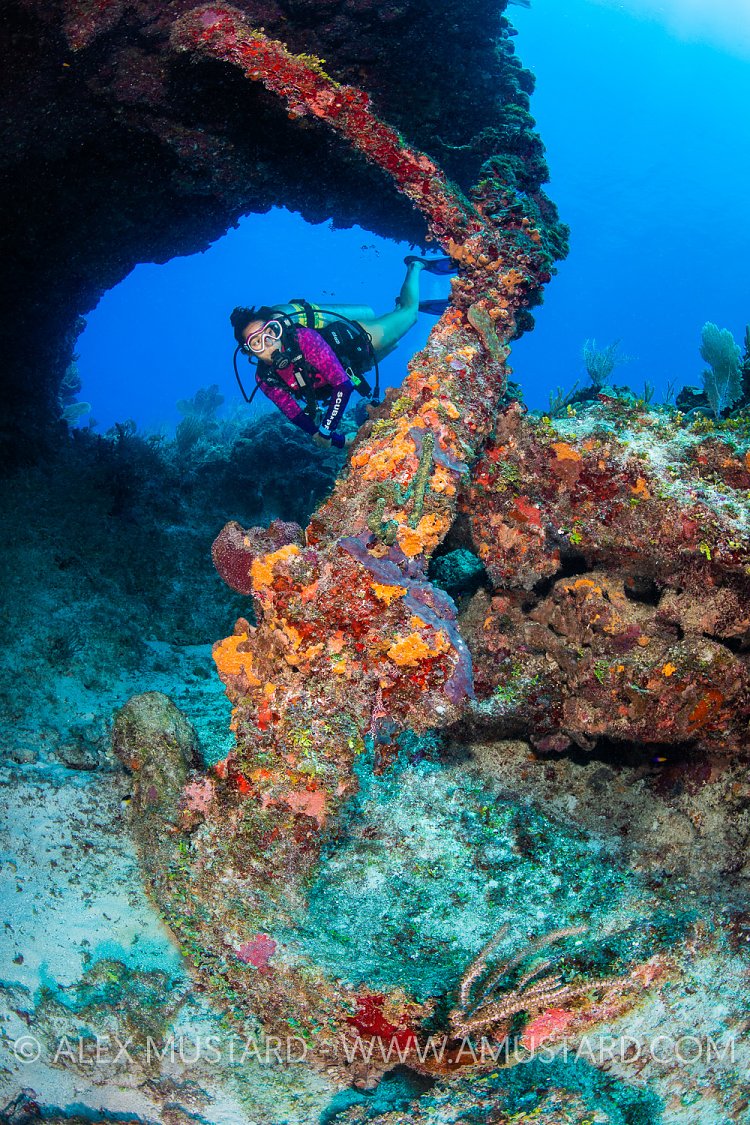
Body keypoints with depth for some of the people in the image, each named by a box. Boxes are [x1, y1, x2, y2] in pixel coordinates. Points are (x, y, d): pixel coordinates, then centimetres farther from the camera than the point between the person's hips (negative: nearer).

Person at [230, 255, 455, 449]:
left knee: (408, 312, 21)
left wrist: (325, 431, -45)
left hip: (361, 340, -4)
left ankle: (415, 265, 49)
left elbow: (343, 384, -46)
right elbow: (296, 416, -20)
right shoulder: (265, 379, -29)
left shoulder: (304, 338, -45)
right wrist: (339, 441, -27)